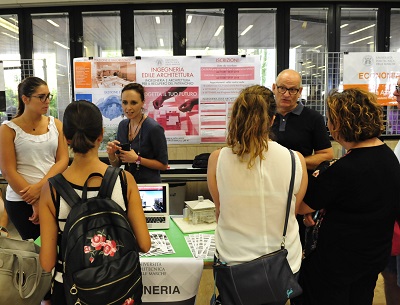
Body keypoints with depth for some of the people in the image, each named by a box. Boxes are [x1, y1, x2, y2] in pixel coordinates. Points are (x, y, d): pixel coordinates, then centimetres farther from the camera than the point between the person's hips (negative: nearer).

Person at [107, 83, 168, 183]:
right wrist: (111, 154, -13)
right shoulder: (123, 125, 1)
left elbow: (163, 165, -12)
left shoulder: (154, 128, -18)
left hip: (149, 183, -5)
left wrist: (137, 159, -21)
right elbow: (117, 164, 7)